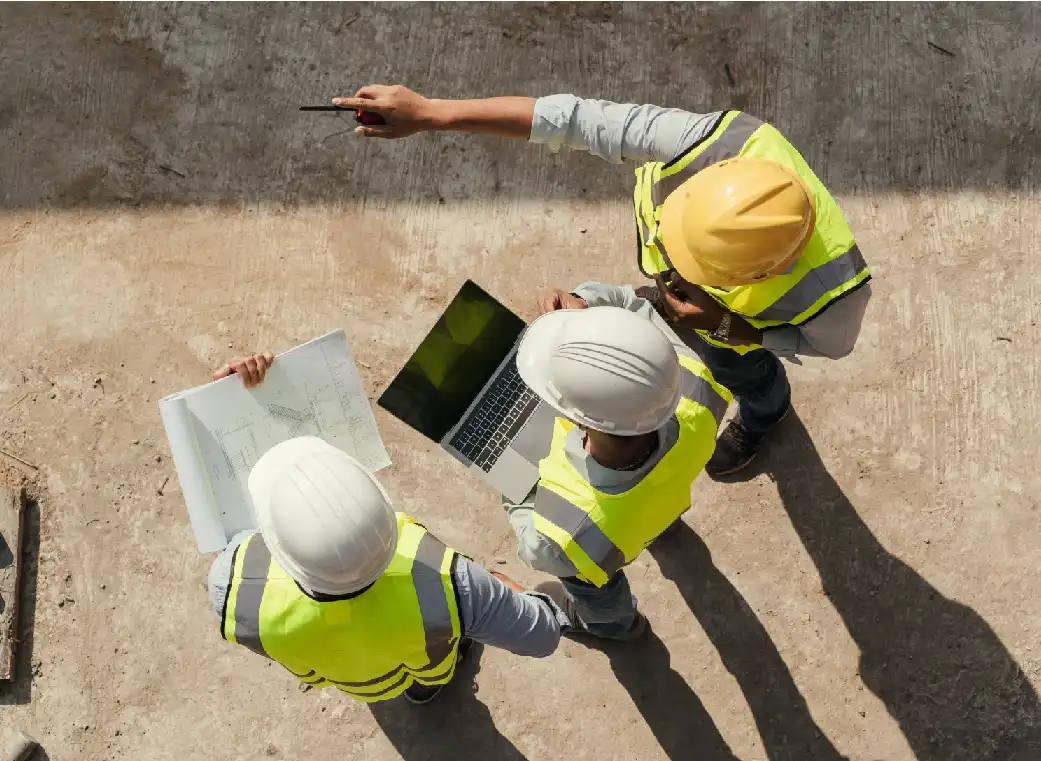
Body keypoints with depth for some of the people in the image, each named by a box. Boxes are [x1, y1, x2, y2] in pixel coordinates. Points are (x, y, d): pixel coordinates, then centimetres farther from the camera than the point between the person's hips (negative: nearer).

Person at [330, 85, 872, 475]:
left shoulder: (833, 293, -47)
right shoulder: (722, 140, -48)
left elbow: (831, 343, -21)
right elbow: (577, 119, -45)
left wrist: (722, 324, -37)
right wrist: (427, 113, -47)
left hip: (741, 316, -1)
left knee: (739, 369, 30)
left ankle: (763, 414, 68)